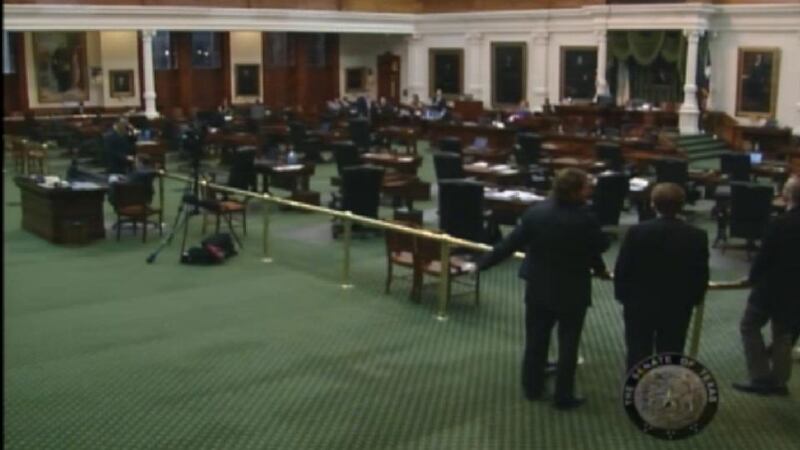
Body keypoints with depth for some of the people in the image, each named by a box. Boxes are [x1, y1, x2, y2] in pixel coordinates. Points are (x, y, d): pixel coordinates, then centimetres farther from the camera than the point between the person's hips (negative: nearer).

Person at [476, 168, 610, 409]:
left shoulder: (535, 212, -11)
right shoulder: (584, 219, -23)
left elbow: (510, 243, -7)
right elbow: (601, 245, -7)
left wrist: (481, 264, 3)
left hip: (538, 288, 4)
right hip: (572, 291, -4)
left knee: (535, 340, 17)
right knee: (568, 344, 10)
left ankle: (532, 388, 30)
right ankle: (564, 396, 18)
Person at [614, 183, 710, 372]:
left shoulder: (637, 231, -14)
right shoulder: (697, 236, -10)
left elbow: (622, 269, -10)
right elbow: (701, 275, -5)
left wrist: (622, 296, 5)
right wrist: (693, 299, 11)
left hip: (639, 305, -1)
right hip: (678, 308, 1)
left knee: (638, 355, 11)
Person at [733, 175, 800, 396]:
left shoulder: (780, 225, -22)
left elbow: (763, 257, -16)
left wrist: (753, 278, 2)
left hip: (772, 287, -6)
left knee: (749, 326, 9)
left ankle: (761, 378, 6)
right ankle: (779, 381, 20)